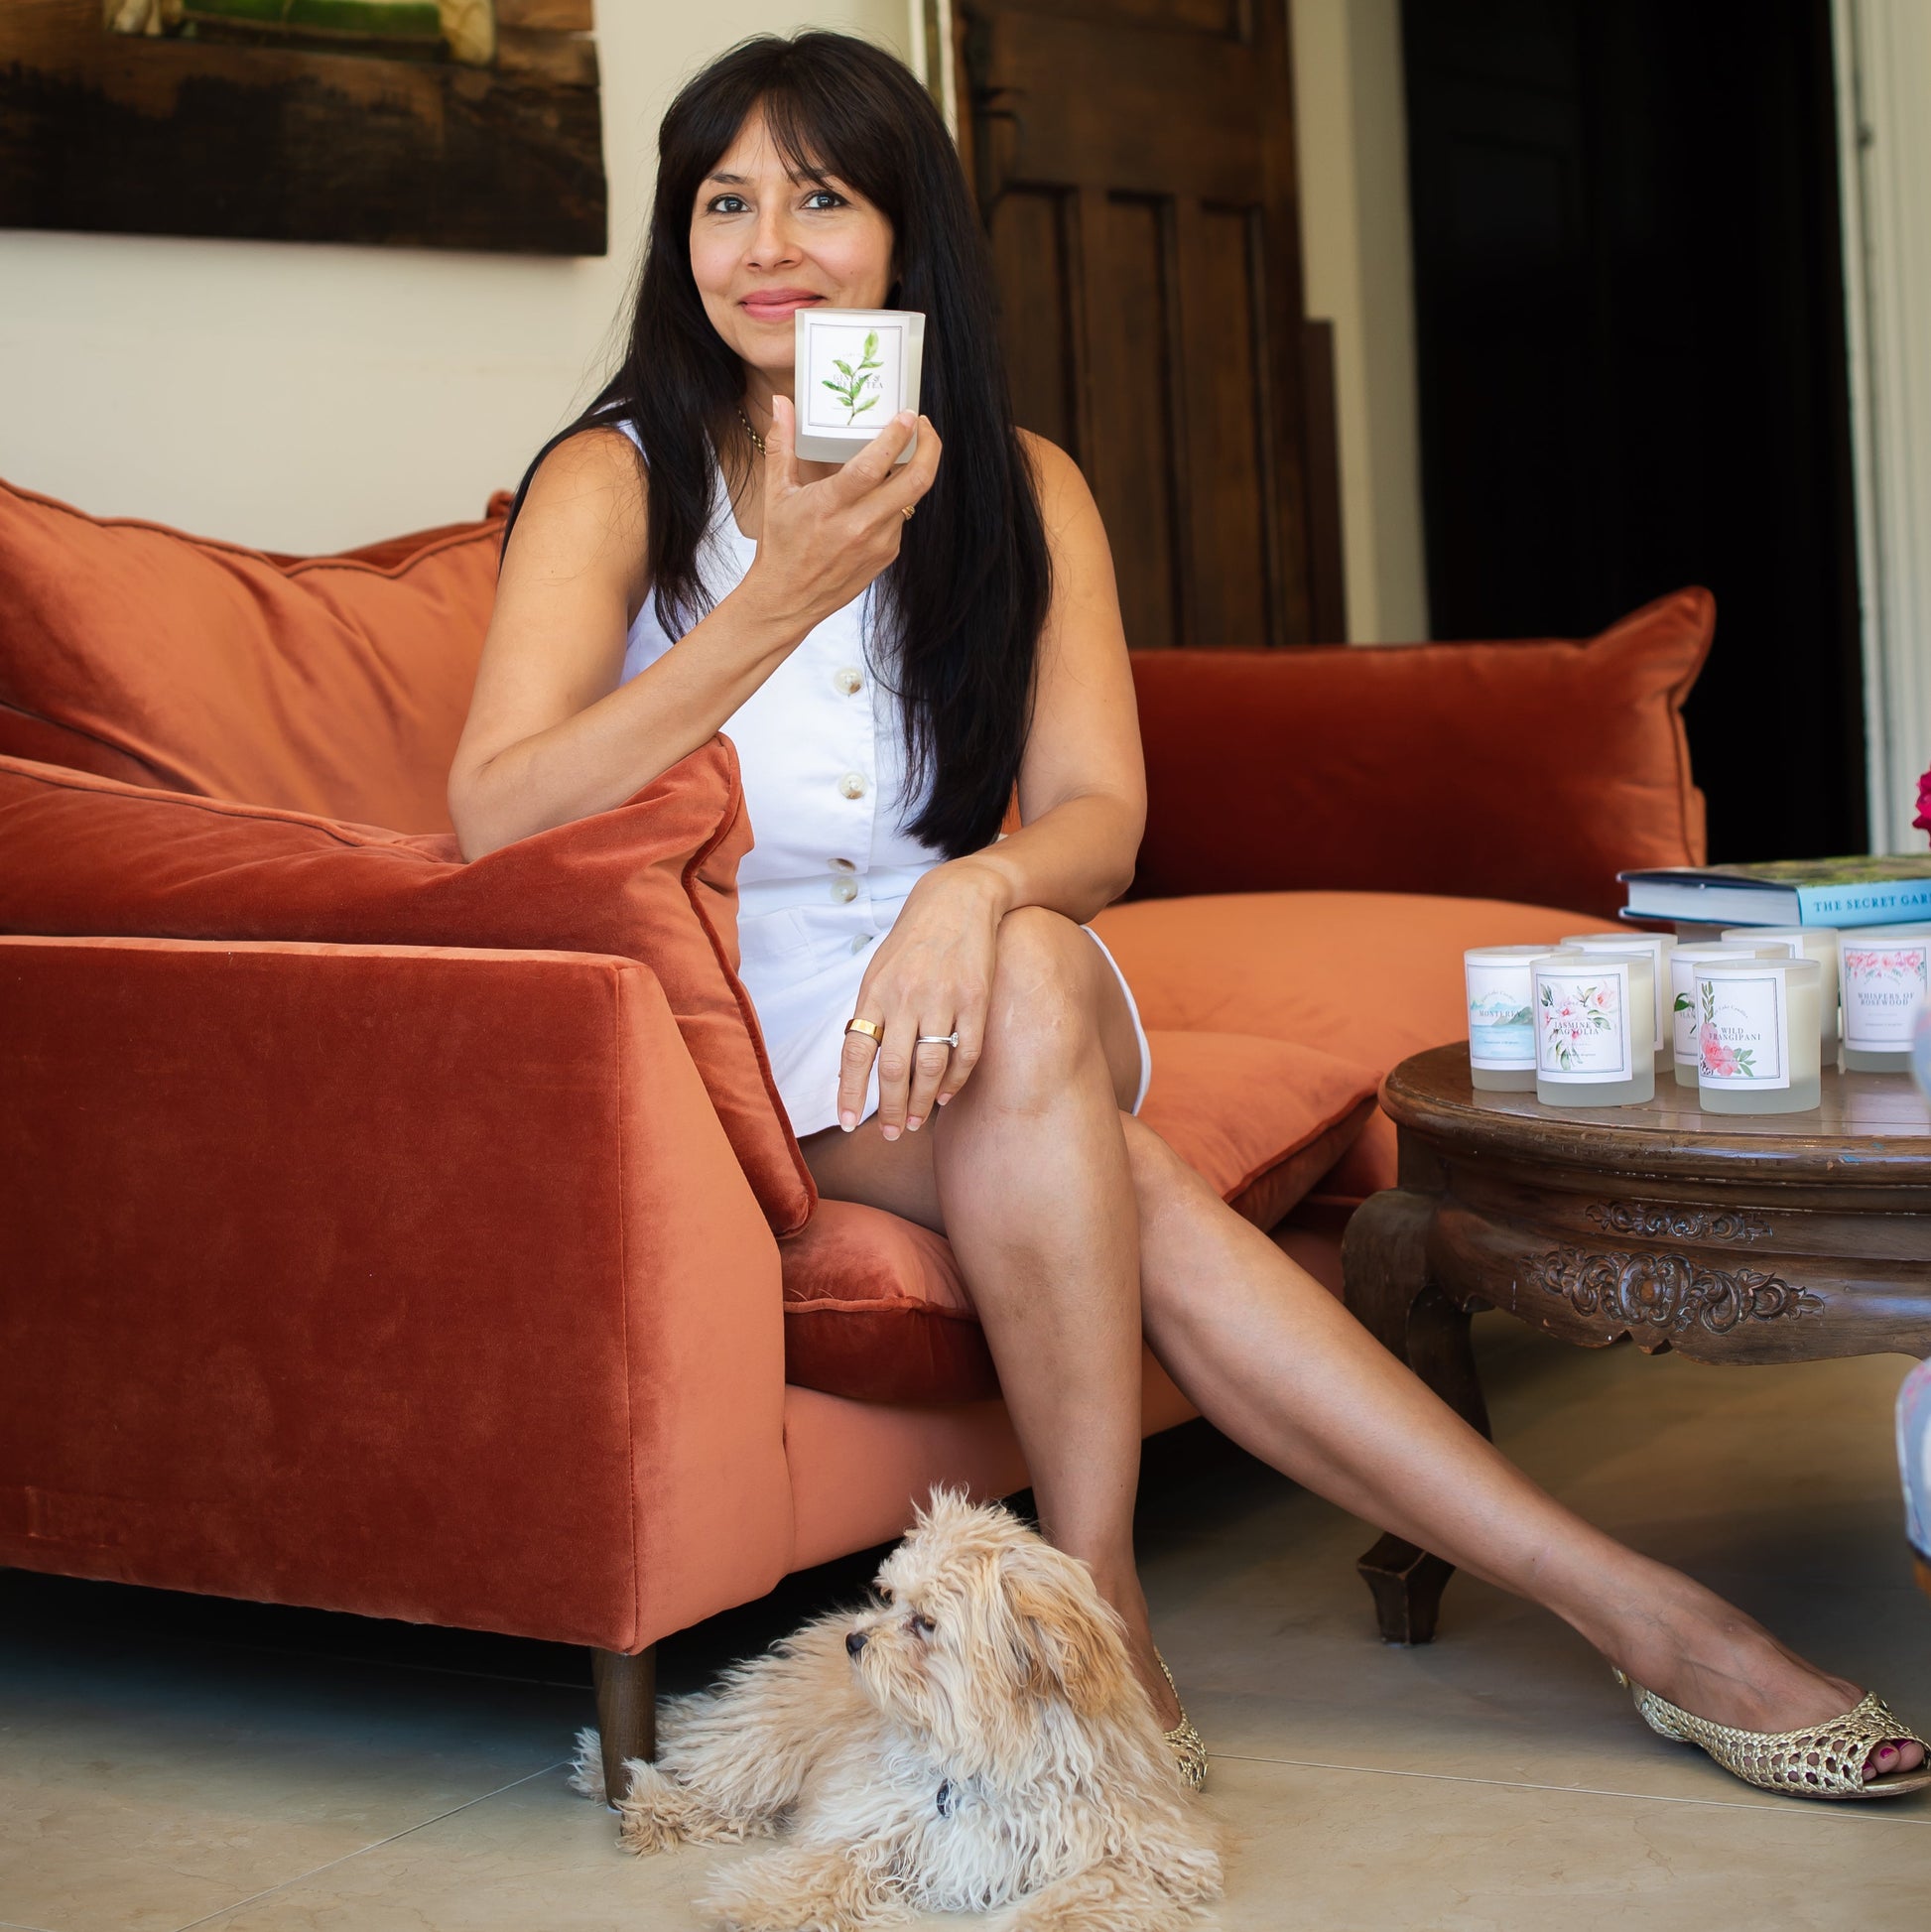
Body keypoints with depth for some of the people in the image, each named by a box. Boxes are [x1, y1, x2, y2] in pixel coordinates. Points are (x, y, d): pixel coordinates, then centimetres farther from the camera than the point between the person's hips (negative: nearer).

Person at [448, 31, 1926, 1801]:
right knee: (1121, 1188, -29)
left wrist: (979, 888, -30)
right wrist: (782, 602, -29)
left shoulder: (1022, 490, 5)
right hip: (735, 1039, -3)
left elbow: (1100, 818, -6)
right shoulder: (615, 480, -5)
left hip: (944, 996, 3)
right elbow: (495, 814, -21)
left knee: (1027, 969, -34)